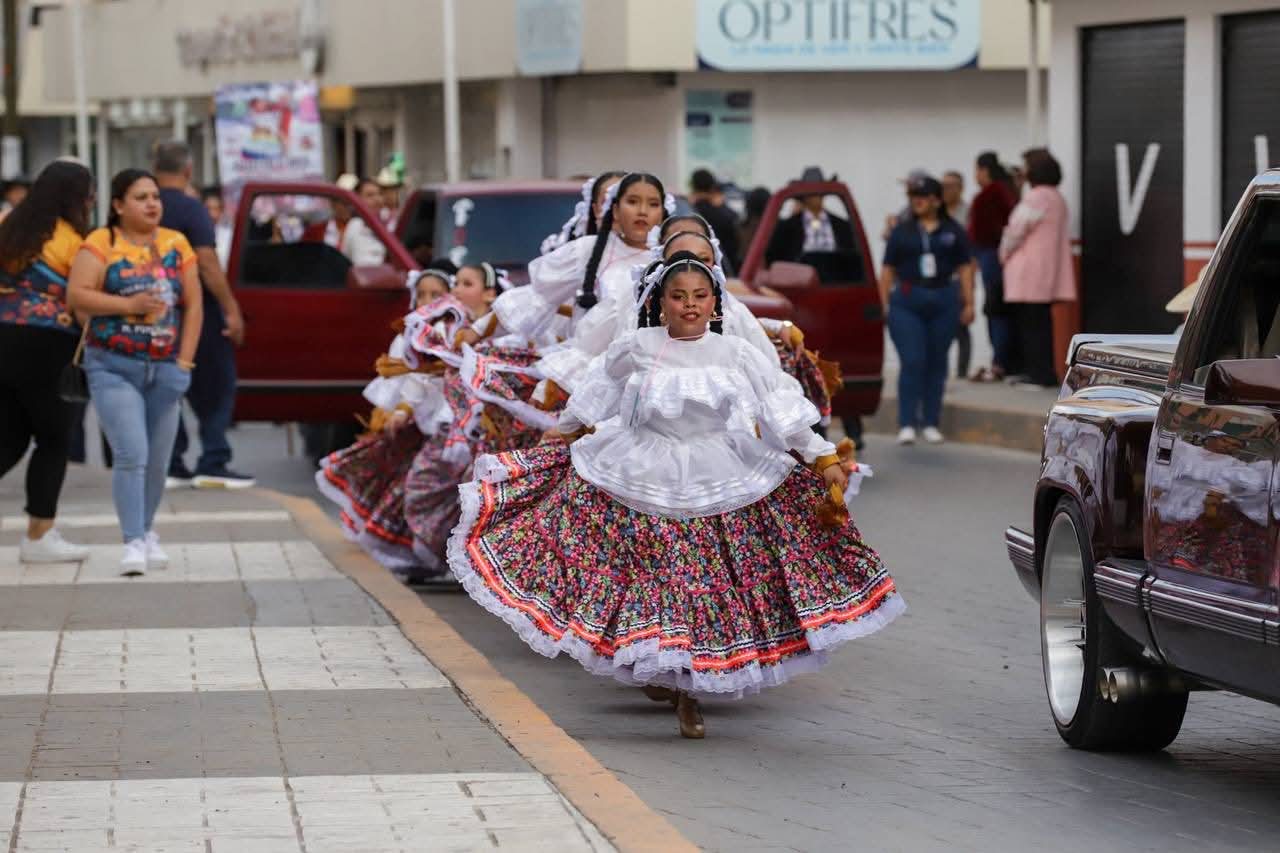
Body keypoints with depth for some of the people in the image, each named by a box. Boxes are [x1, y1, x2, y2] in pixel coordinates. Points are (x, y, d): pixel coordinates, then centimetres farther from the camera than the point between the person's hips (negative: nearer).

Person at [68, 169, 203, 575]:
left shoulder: (176, 245, 8)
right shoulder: (101, 244, -4)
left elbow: (193, 305, 7)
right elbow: (77, 296, -12)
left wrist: (184, 360, 0)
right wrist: (129, 305, -19)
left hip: (165, 369, 4)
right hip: (114, 367, -4)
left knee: (157, 462, 9)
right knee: (132, 455, -15)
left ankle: (147, 531, 28)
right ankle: (134, 542, -14)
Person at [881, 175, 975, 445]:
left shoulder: (953, 231, 6)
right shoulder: (902, 231, 6)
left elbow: (965, 268, 6)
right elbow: (888, 270, 6)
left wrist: (969, 303, 0)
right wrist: (884, 304, 0)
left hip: (944, 301, 1)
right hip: (907, 301, -1)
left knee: (936, 362, 6)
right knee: (912, 361, -9)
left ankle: (931, 423, 14)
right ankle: (907, 423, -7)